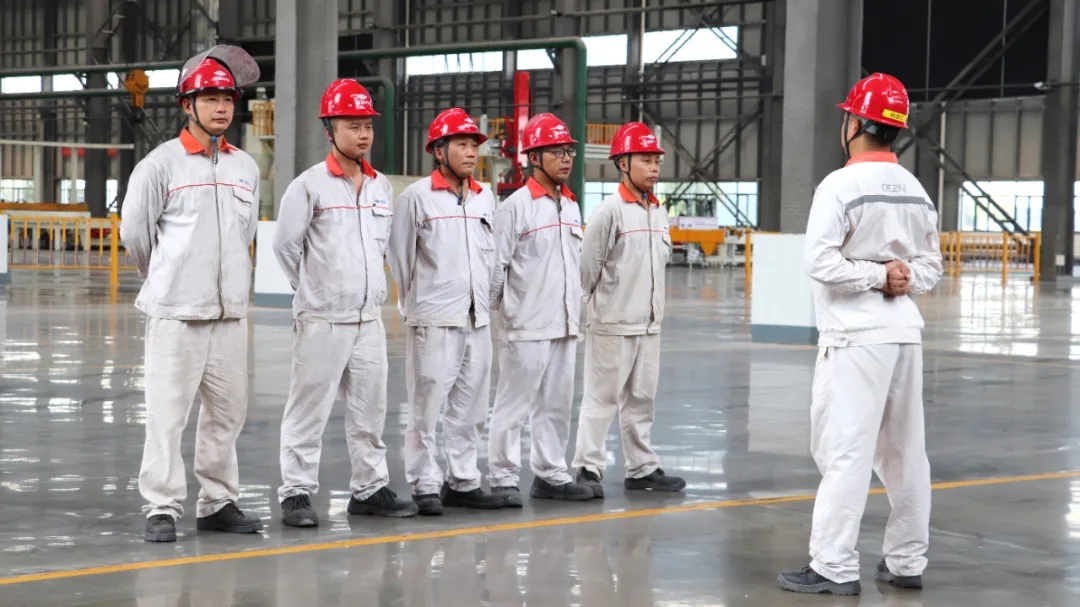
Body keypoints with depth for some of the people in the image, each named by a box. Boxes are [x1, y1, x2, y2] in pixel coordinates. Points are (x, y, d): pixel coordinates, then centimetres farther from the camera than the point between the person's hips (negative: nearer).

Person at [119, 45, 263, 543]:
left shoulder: (246, 168, 11)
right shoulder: (162, 164, -5)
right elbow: (134, 231, 0)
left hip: (230, 310, 5)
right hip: (175, 312, -5)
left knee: (227, 410, 9)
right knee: (167, 412, -6)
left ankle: (218, 503, 20)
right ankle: (162, 509, 0)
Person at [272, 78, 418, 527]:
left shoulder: (382, 187, 10)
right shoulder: (309, 186, -8)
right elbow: (285, 245, -3)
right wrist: (315, 288, 6)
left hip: (369, 317, 6)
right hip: (322, 318, -6)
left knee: (369, 408, 11)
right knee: (309, 408, -3)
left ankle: (370, 489, 20)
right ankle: (296, 493, 3)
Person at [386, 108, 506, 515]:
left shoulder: (485, 198, 13)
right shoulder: (417, 197, -4)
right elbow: (399, 256, 0)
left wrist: (483, 301, 16)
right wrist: (413, 304, 6)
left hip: (477, 321, 6)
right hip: (434, 321, -6)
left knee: (470, 409, 10)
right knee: (427, 408, -4)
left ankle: (462, 482, 18)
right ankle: (425, 486, 3)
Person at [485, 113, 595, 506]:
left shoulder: (571, 207, 14)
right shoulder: (516, 207, -9)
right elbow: (496, 265, -9)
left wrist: (575, 312, 15)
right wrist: (491, 311, -7)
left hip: (565, 326, 7)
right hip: (527, 327, -7)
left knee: (557, 405, 11)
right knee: (514, 405, -2)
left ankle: (550, 474, 20)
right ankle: (502, 478, 4)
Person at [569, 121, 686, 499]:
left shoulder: (659, 213, 11)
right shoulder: (609, 211, -12)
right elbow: (589, 266, -10)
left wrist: (653, 306, 13)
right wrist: (602, 303, -1)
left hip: (649, 323, 7)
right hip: (612, 324, -7)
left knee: (641, 399, 13)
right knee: (601, 398, -3)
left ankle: (642, 468, 20)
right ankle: (588, 468, 3)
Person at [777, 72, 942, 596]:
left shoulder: (841, 185, -12)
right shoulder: (917, 191, 12)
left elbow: (820, 262, -18)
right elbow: (931, 266, 14)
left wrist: (879, 276, -10)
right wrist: (898, 277, -2)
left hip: (856, 337, -7)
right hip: (906, 333, 8)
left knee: (846, 452, -7)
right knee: (904, 451, 12)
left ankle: (834, 567, -8)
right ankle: (906, 562, 18)